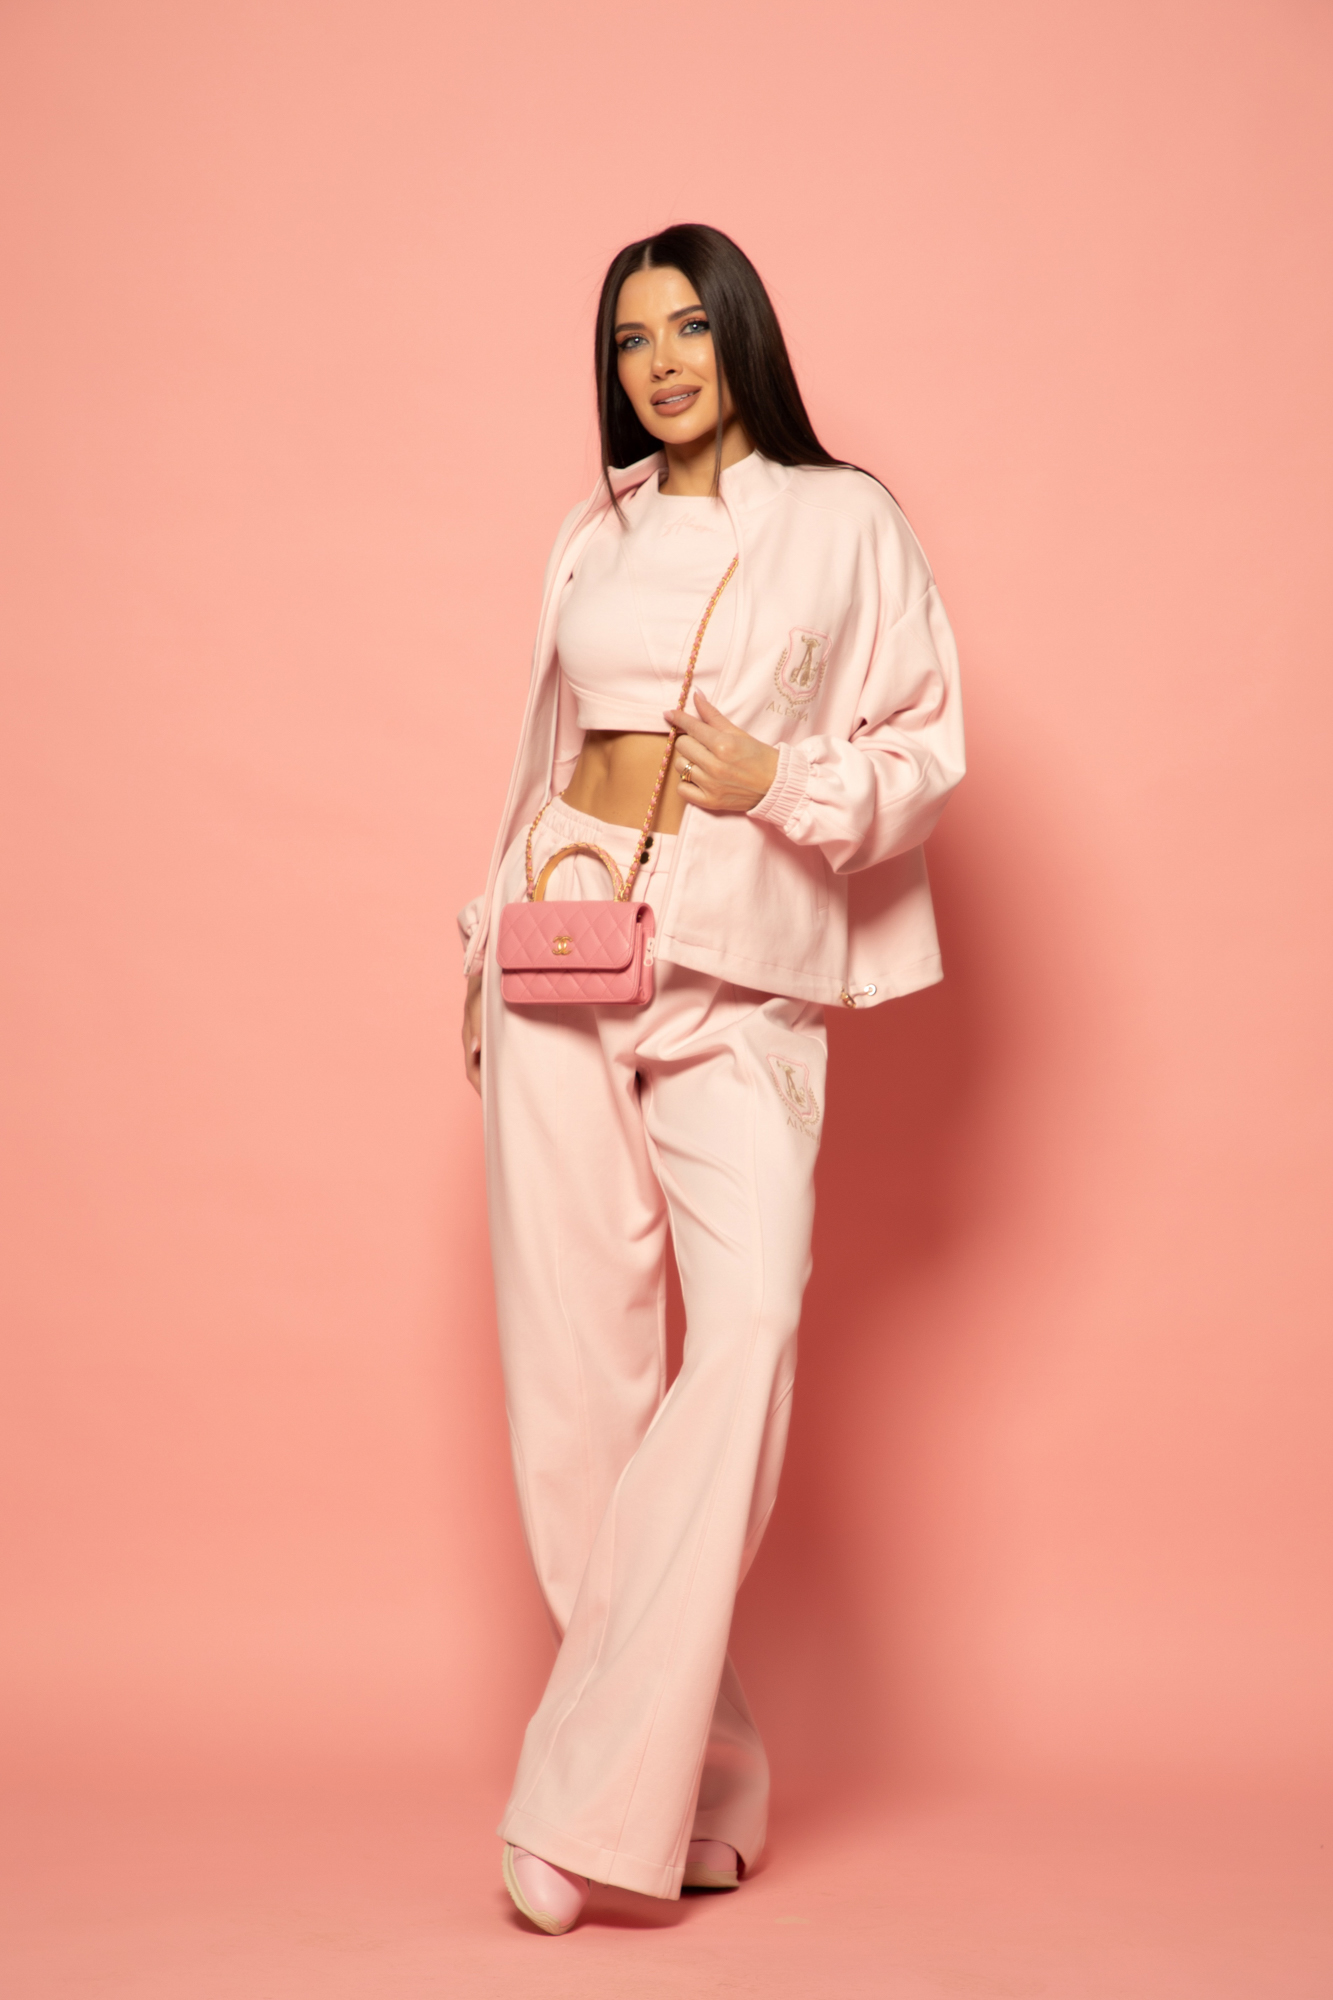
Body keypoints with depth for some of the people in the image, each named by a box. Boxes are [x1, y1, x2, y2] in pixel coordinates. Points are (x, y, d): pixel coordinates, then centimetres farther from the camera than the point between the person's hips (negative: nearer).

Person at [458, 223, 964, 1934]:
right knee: (574, 1345, -2)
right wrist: (492, 950, 15)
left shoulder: (844, 523, 7)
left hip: (740, 974, -3)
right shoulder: (595, 537, 17)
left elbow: (924, 745, 7)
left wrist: (782, 783, -10)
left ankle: (597, 1792, -13)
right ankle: (700, 1785, 10)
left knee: (748, 1315, -20)